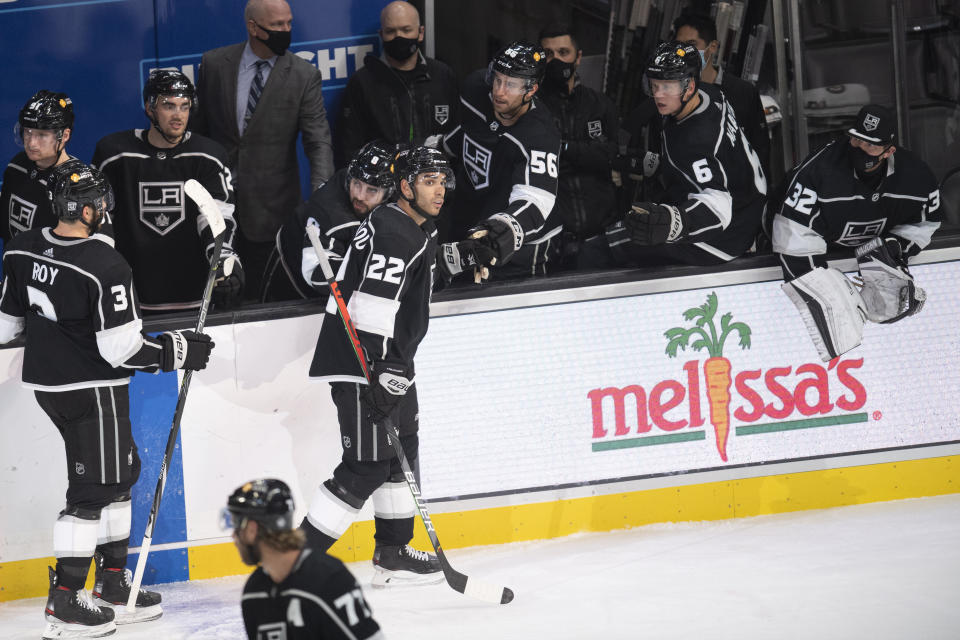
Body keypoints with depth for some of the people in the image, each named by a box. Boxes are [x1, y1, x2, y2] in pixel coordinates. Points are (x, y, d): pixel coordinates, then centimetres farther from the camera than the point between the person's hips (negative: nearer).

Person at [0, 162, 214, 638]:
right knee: (93, 488, 1)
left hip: (46, 384, 8)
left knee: (120, 472, 19)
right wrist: (180, 351, -10)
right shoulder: (105, 267, -23)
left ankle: (114, 586, 25)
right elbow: (120, 349, -22)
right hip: (92, 389, -8)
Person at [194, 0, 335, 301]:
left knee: (262, 296, 4)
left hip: (271, 205, -2)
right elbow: (197, 127, 9)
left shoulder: (304, 76, -5)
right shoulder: (215, 64, 0)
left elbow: (319, 140, -11)